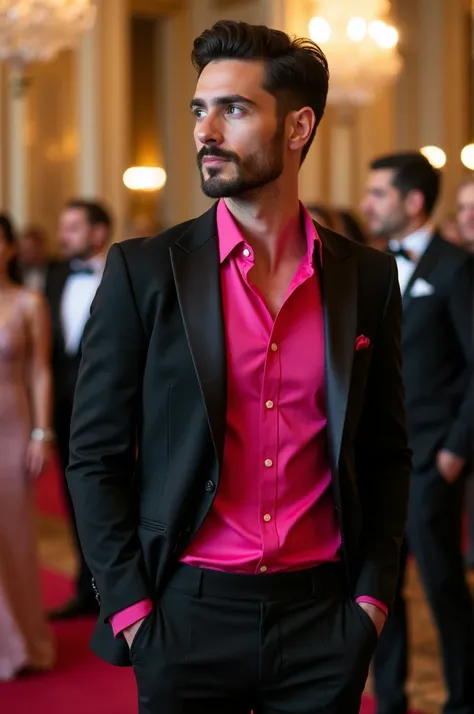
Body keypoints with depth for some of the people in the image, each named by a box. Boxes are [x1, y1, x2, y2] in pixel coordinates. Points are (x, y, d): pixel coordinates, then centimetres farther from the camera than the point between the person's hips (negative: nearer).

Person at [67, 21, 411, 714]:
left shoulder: (368, 277, 2)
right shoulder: (143, 270, -3)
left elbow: (386, 453, 9)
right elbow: (95, 456, -2)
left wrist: (374, 592, 2)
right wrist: (129, 607, -7)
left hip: (322, 618, 2)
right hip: (186, 619, -1)